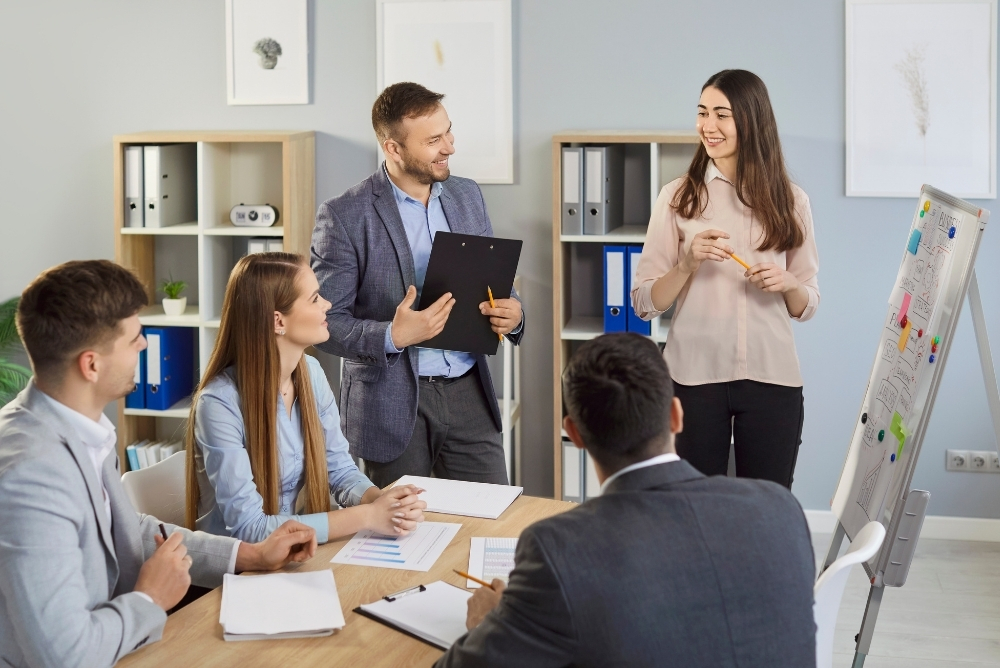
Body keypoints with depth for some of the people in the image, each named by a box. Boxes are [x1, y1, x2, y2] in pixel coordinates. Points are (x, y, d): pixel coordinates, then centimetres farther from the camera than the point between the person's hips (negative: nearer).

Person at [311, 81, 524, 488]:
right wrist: (392, 336, -26)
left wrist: (511, 312, -6)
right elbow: (325, 322, -10)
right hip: (393, 403, -4)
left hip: (468, 393, 4)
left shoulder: (467, 196, 7)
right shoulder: (344, 216, -10)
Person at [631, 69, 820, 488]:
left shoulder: (790, 201, 6)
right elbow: (644, 304, 0)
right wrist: (688, 264, -15)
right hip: (695, 377, -1)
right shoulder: (677, 197, 2)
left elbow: (807, 306, 11)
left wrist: (787, 284, -9)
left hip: (771, 377, 1)